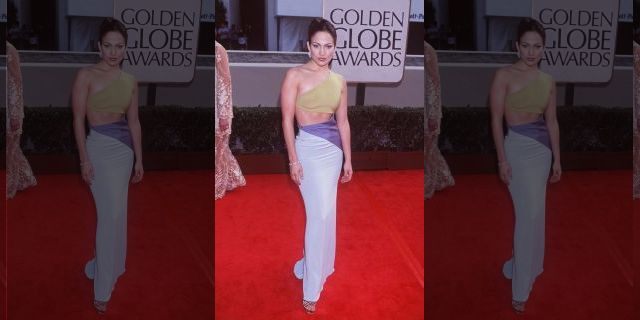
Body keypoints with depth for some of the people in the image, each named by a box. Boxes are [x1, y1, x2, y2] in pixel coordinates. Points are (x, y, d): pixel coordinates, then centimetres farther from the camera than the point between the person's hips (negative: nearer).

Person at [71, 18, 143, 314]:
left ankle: (105, 270, 30)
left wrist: (139, 159, 12)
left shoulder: (130, 81, 8)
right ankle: (103, 288, -2)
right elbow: (79, 120, -10)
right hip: (101, 148, -6)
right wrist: (84, 159, -14)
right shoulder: (86, 75, -9)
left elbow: (134, 122, 12)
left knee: (116, 214, 13)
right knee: (111, 216, -9)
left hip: (125, 149, 6)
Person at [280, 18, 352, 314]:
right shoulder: (295, 75, -8)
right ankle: (312, 288, -2)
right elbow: (287, 120, -10)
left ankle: (310, 267, 32)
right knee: (321, 215, -10)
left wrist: (348, 159, 13)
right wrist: (293, 160, -14)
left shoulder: (339, 81, 8)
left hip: (334, 149, 6)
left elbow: (343, 122, 13)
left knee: (323, 213, 13)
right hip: (309, 148, -6)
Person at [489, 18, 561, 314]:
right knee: (530, 215, -11)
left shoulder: (548, 81, 8)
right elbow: (496, 120, -10)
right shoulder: (504, 76, -9)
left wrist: (557, 159, 12)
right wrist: (502, 159, -14)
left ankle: (523, 269, 31)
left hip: (543, 150, 6)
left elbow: (552, 122, 13)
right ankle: (521, 288, -4)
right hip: (518, 148, -6)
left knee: (533, 214, 13)